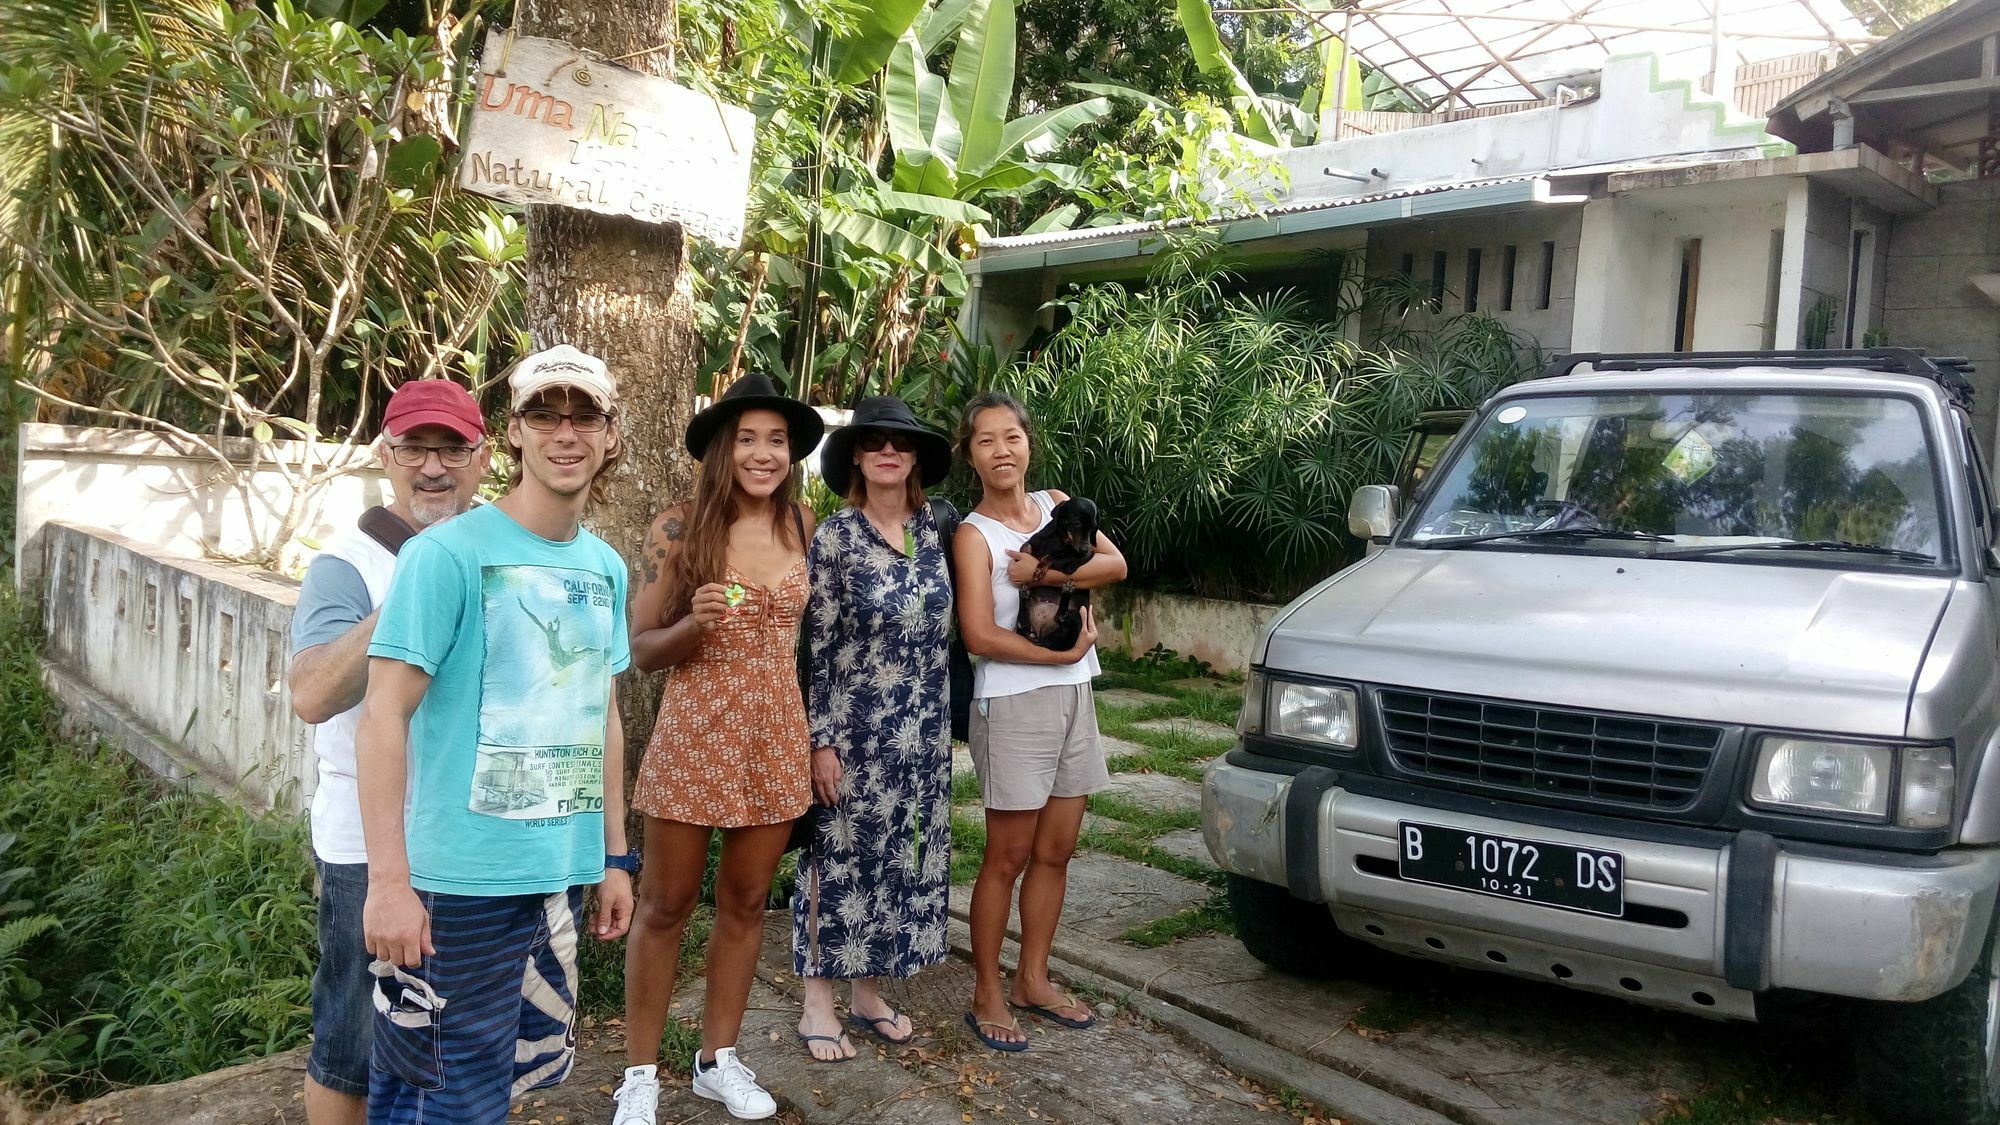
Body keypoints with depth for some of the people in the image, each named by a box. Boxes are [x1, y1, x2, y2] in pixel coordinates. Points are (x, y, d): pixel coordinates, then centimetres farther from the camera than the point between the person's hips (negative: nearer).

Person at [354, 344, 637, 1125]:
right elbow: (383, 715, -15)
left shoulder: (605, 567, 8)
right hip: (464, 879, -6)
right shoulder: (448, 553, -12)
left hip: (564, 875, 6)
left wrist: (615, 857, 15)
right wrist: (388, 879, -19)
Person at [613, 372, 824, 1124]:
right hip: (694, 735, -4)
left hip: (778, 737, 4)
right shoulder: (679, 529, -9)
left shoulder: (802, 528, 3)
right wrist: (695, 623, -25)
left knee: (745, 903, 14)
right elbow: (641, 650, -5)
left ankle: (718, 1059, 30)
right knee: (665, 905, 7)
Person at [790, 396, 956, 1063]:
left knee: (903, 856, 11)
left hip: (924, 731, 5)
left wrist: (942, 722, 10)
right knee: (839, 858, 3)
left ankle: (867, 991, 27)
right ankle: (818, 1004, 17)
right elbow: (816, 646, -9)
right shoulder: (835, 536, -8)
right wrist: (821, 740, -12)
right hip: (855, 727, -5)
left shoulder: (935, 528, 4)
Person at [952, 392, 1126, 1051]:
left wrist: (1046, 573, -18)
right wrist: (1063, 653, -13)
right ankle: (988, 996, 15)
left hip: (1074, 698, 6)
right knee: (1008, 858, 2)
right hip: (1013, 705, -6)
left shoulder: (1055, 504, 9)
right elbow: (979, 635, -17)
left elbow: (1115, 563, -5)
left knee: (1056, 851, 12)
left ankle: (1033, 980, 26)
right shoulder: (973, 534, -8)